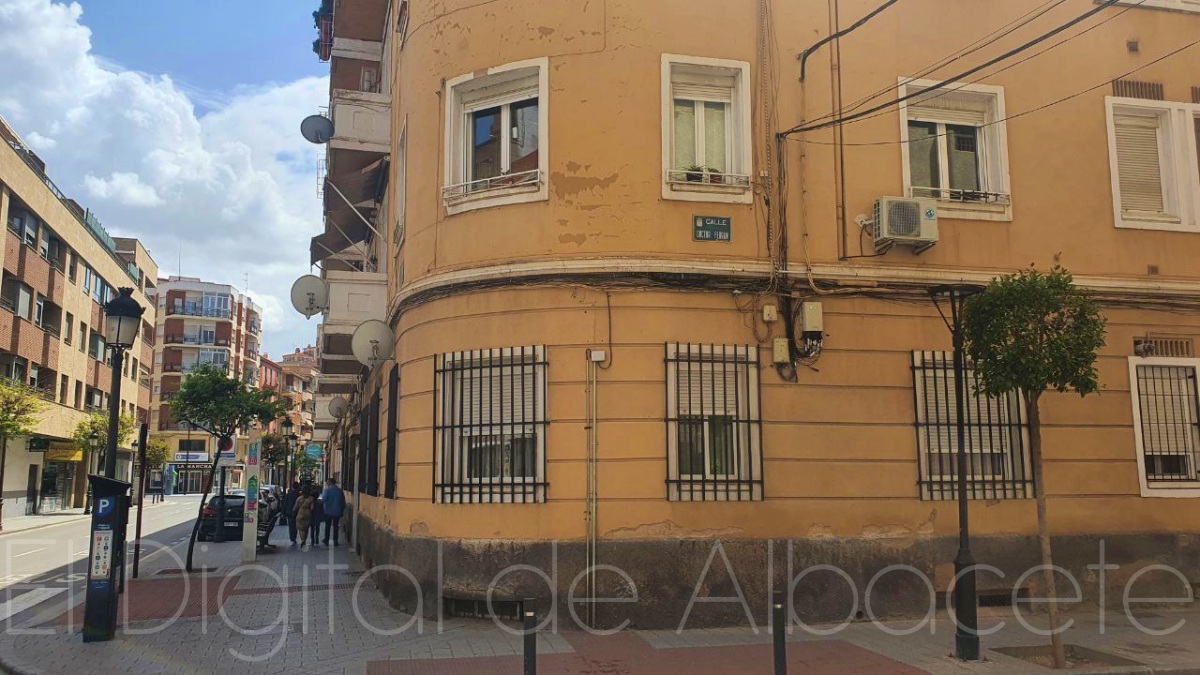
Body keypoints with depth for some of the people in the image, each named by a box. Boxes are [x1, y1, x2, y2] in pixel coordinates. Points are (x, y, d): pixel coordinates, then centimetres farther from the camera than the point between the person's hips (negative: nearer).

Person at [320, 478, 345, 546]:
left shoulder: (327, 490, -11)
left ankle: (326, 541, 14)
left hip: (328, 512, -3)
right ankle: (335, 541, 11)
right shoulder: (340, 491, 1)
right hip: (337, 512, 3)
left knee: (327, 526, 11)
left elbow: (323, 500, -22)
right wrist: (342, 510, 13)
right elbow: (343, 502, 4)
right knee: (336, 527, 11)